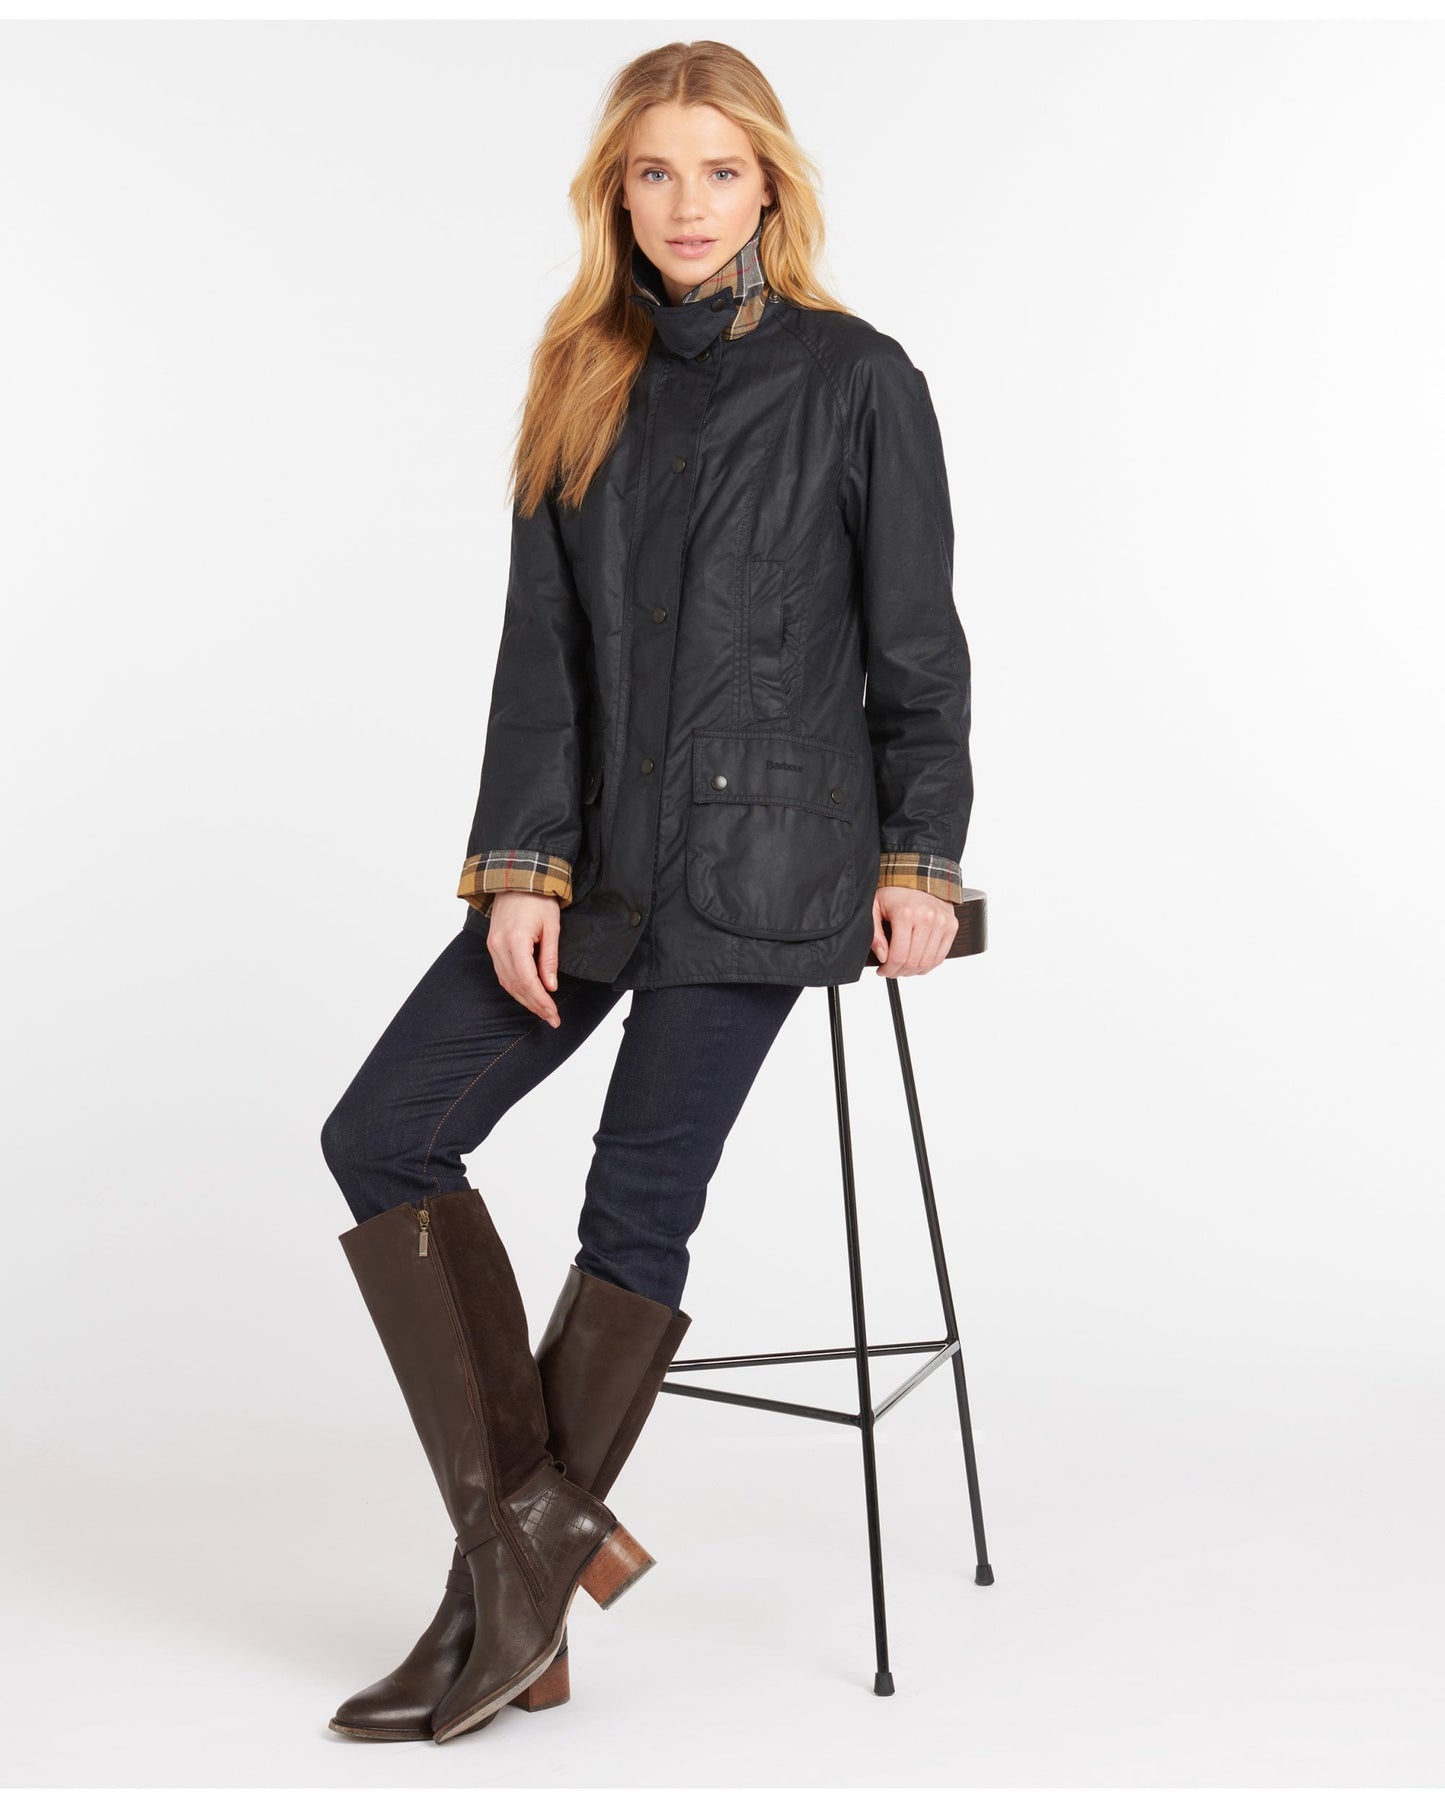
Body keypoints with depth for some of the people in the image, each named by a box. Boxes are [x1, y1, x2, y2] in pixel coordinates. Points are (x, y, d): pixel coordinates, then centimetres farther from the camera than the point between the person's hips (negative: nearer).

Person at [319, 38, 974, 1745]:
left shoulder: (858, 382, -1)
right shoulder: (581, 384, 11)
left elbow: (917, 644, 1)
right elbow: (542, 648, 5)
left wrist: (920, 860, -6)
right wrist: (521, 868, -3)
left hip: (765, 852, -5)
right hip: (596, 852, 6)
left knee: (635, 1209, -5)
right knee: (380, 1135, -4)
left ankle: (511, 1603, 10)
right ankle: (533, 1525, 1)